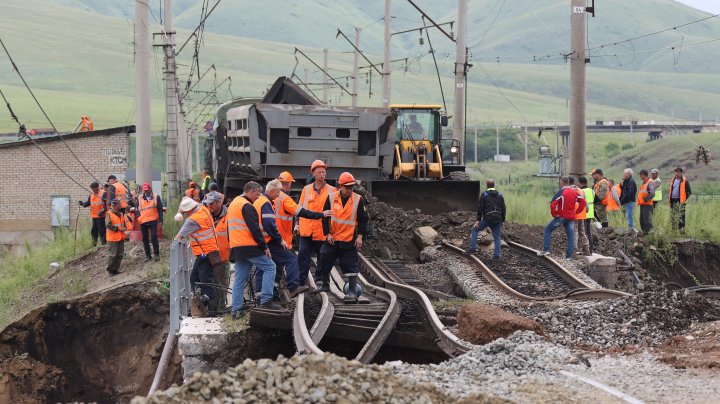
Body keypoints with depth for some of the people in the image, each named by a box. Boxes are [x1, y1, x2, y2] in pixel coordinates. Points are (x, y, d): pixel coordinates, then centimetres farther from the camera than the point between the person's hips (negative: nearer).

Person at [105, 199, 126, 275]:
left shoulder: (121, 214, 12)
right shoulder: (109, 214, -10)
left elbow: (124, 223, 22)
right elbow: (108, 225, -18)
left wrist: (124, 228, -1)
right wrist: (118, 229, -19)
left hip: (121, 237, 8)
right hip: (113, 238, -8)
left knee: (120, 254, 10)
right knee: (112, 254, -5)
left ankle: (116, 268, 20)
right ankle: (111, 270, 3)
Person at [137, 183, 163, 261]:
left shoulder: (156, 197, 2)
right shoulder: (140, 198, 10)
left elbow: (160, 209, 2)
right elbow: (137, 209, 13)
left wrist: (160, 220, -3)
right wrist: (138, 217, -6)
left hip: (153, 220, -3)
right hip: (143, 221, 3)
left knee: (154, 237, -9)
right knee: (145, 238, 6)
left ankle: (156, 254, -3)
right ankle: (147, 255, 14)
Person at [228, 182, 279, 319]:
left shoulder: (233, 204, 21)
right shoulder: (247, 206, -11)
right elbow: (255, 229, -17)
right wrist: (265, 247, -13)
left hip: (235, 248, 9)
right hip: (249, 246, -9)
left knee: (239, 279, 10)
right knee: (269, 267, -3)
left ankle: (236, 309, 7)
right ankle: (266, 300, -10)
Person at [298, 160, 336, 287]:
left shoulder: (331, 190, -1)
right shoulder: (306, 189, 8)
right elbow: (300, 208, 15)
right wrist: (299, 224, 8)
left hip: (322, 231, -2)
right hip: (307, 230, 2)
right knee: (303, 256, -1)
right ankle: (300, 282, 4)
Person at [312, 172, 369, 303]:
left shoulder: (358, 200, -5)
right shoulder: (331, 198, -2)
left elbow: (363, 219, -1)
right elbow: (325, 217, 3)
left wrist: (360, 236, -7)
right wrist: (327, 233, -3)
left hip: (349, 240, -3)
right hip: (332, 238, 3)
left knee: (350, 266, -4)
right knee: (324, 262, 11)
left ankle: (352, 291, 1)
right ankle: (325, 285, 31)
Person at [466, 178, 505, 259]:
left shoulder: (484, 195, -3)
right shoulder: (499, 195, 11)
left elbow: (480, 208, -6)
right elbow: (503, 208, 11)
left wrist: (478, 220, -2)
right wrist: (502, 220, 17)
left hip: (487, 219, -4)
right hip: (497, 219, 4)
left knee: (474, 230, 12)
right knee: (497, 237, 8)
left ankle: (472, 248, 3)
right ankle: (497, 254, 1)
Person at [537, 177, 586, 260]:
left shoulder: (561, 192, -13)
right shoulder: (574, 192, 7)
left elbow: (553, 204, -21)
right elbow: (582, 202, 10)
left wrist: (554, 214, -8)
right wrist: (576, 212, 10)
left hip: (561, 216, -5)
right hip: (571, 218, 5)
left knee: (547, 230, 5)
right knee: (570, 235, 8)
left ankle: (546, 250, -2)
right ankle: (569, 255, 4)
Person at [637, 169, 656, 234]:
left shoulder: (650, 182, -11)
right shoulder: (643, 182, 18)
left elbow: (652, 194, -21)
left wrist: (645, 199, -17)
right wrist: (639, 200, 12)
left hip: (647, 204, -10)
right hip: (642, 204, 10)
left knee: (647, 220, -13)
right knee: (642, 220, 12)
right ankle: (644, 232, 19)